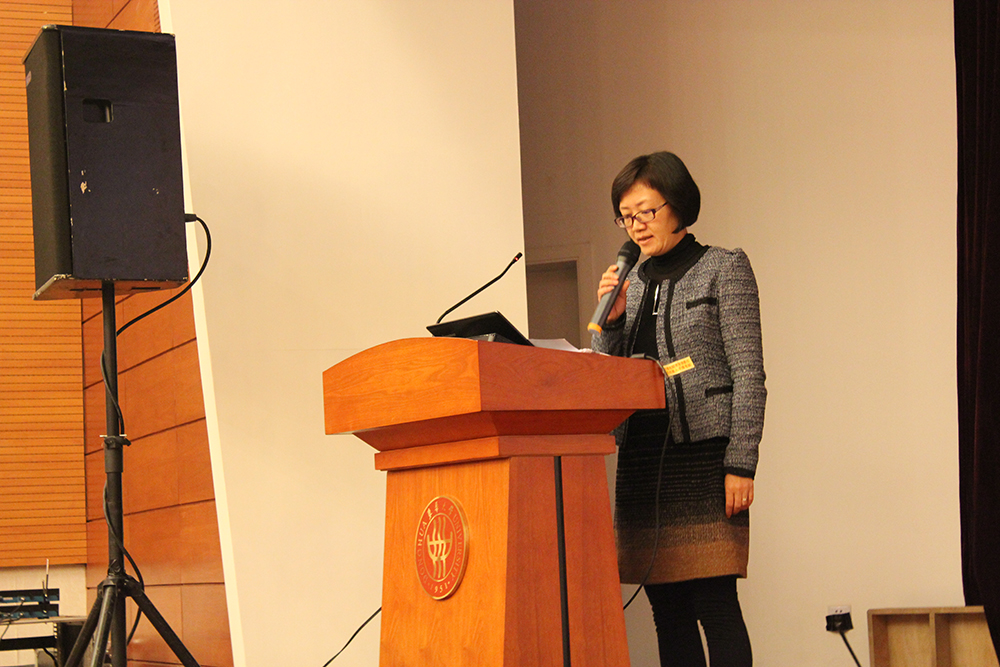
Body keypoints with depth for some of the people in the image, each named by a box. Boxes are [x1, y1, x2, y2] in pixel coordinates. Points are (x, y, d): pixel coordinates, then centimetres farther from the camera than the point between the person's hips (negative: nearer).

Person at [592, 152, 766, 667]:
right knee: (667, 610, 4)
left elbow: (748, 375, -5)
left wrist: (740, 464, -13)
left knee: (714, 603, -10)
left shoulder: (724, 268, 2)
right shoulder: (632, 282, 18)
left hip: (705, 451, -5)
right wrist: (612, 317, 0)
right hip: (642, 455, 5)